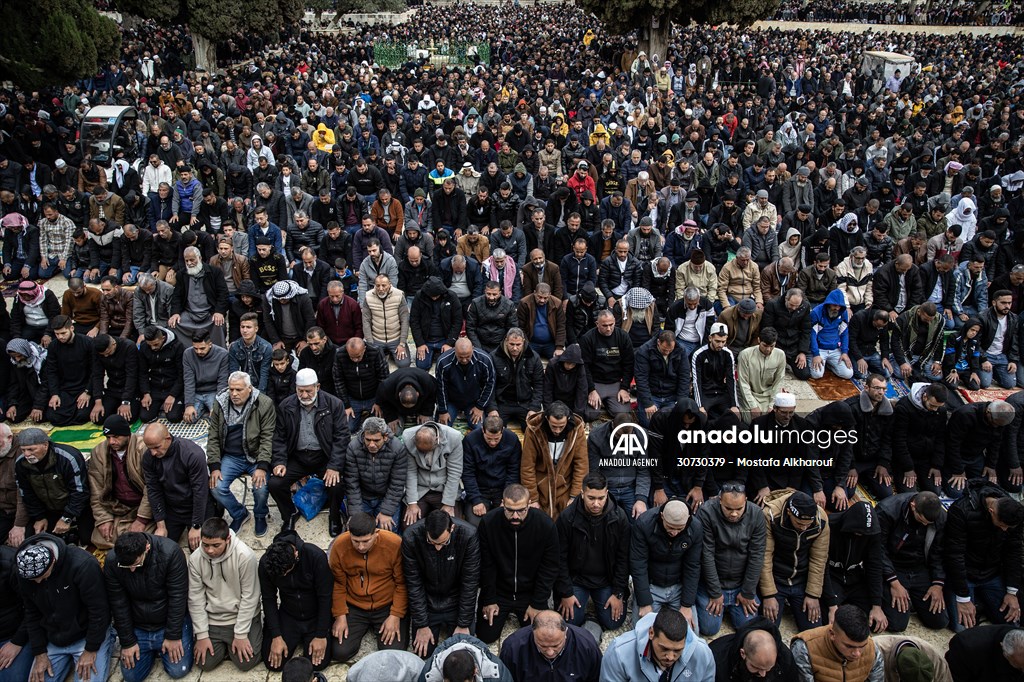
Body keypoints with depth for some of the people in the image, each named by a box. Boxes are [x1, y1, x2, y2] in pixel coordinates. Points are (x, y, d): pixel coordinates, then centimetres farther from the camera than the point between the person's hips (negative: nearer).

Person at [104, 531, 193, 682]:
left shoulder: (170, 553, -29)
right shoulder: (112, 561, -20)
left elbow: (177, 597, -21)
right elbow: (118, 604, -11)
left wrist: (173, 636, -17)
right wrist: (127, 642, -6)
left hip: (171, 621, -2)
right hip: (137, 626, 3)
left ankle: (162, 647, 22)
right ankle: (153, 649, 27)